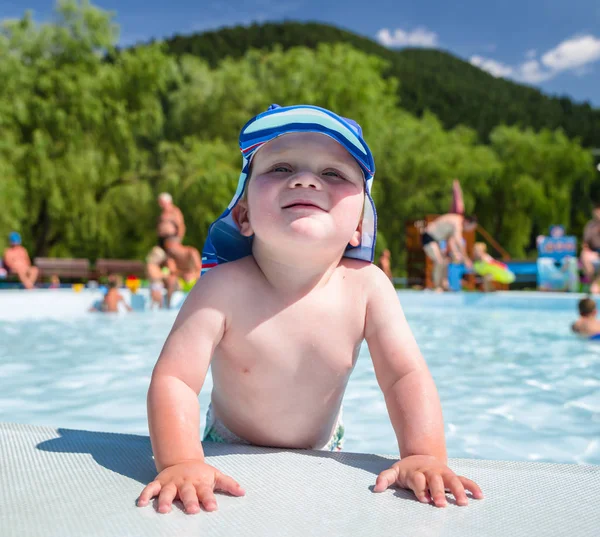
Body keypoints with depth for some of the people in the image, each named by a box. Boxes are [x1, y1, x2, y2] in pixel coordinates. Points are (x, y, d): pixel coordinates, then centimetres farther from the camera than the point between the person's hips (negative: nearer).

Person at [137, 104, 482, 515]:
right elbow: (173, 380, -32)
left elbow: (406, 375, -19)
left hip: (321, 459, 2)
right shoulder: (224, 287, -29)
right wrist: (182, 462, -45)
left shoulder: (366, 286, -22)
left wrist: (425, 456, -31)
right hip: (229, 460, -1)